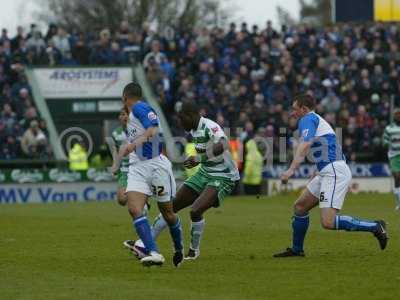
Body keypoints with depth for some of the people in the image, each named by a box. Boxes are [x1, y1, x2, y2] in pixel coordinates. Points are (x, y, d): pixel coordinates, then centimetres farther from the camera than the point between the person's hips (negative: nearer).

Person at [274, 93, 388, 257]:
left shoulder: (308, 119, -4)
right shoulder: (318, 120, 26)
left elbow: (304, 145, -21)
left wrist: (291, 170, -30)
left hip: (334, 171, -11)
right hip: (327, 172, 11)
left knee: (328, 222, -20)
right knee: (300, 206, 16)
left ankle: (375, 227, -14)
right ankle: (296, 250, 25)